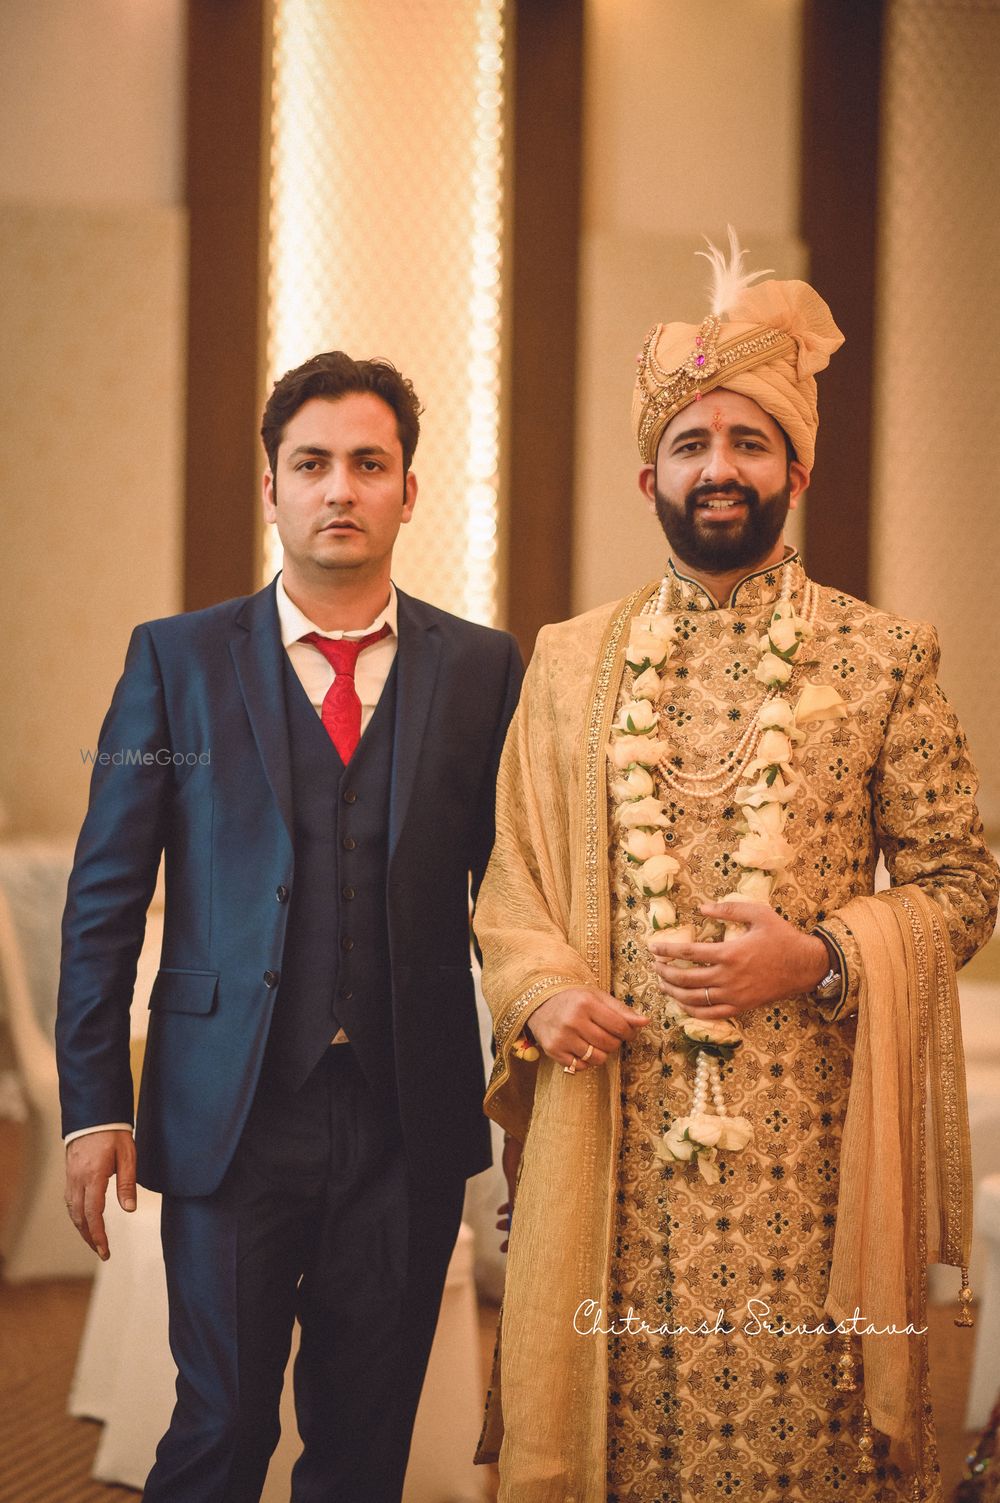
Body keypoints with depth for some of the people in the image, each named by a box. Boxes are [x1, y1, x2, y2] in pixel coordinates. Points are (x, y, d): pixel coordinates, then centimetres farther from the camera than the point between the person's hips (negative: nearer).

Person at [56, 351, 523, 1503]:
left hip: (412, 1121, 1)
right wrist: (93, 1105, -4)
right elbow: (105, 897, 2)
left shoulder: (483, 669, 5)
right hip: (230, 1114, -1)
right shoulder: (177, 660, 3)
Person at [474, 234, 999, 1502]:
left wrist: (816, 957, -11)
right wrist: (543, 989, -6)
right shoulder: (572, 663, 10)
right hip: (614, 1131, 2)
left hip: (804, 1144, -1)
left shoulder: (882, 660, 3)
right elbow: (512, 876, 13)